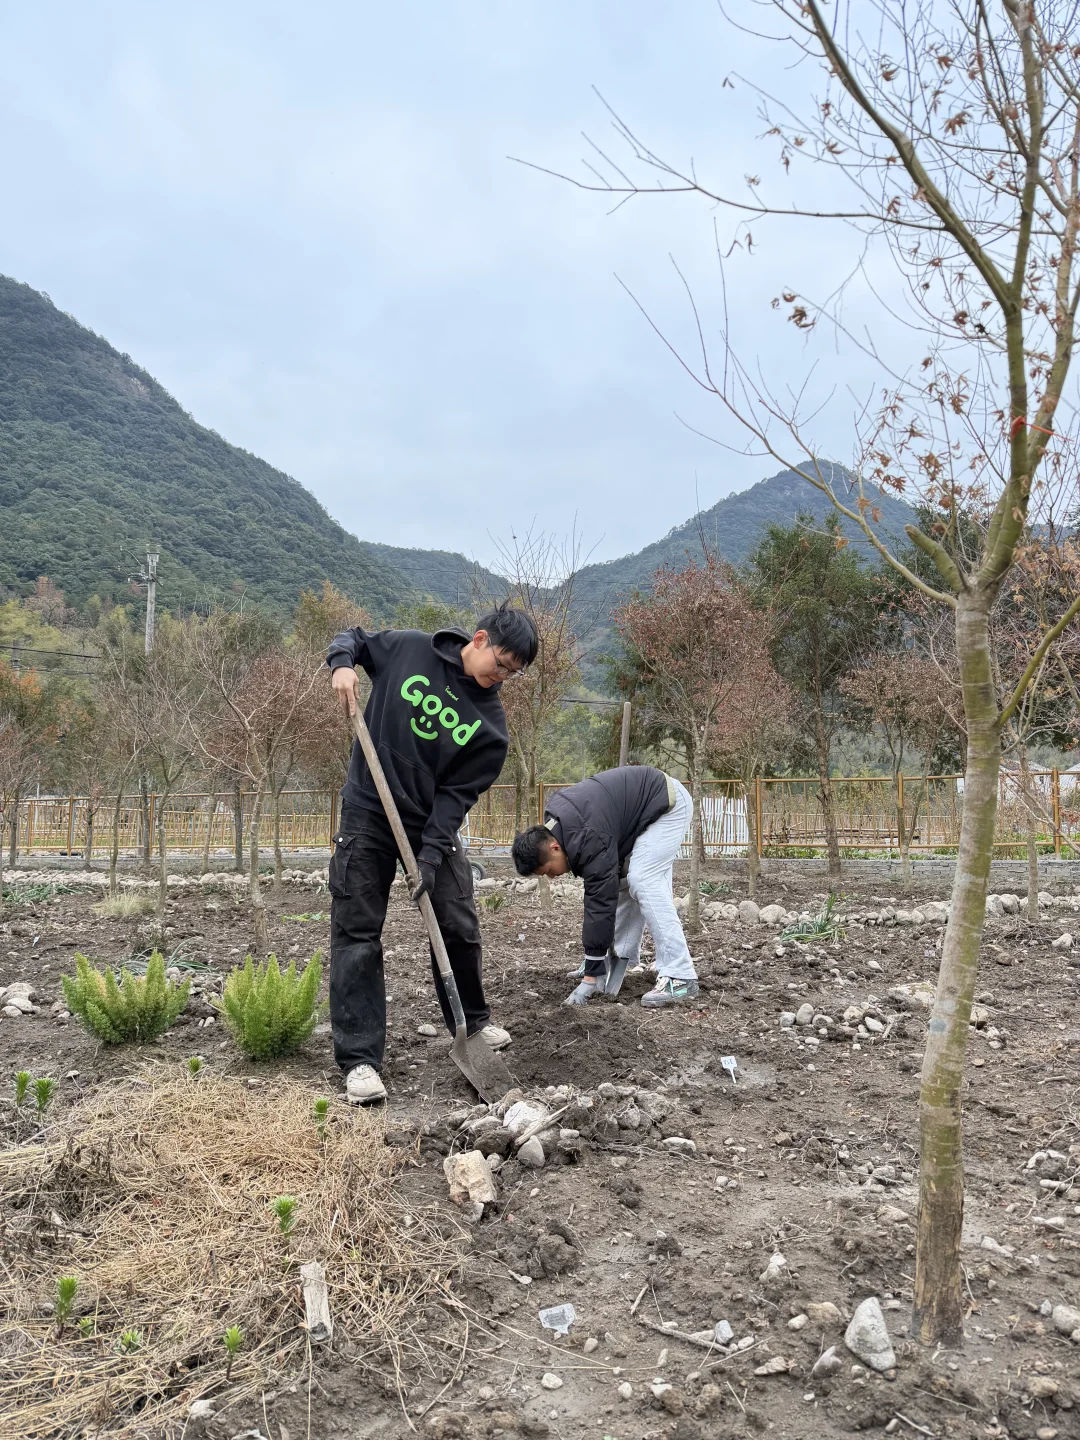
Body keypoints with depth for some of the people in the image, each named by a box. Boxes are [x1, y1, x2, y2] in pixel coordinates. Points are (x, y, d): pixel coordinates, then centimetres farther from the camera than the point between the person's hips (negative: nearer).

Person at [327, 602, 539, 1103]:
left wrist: (431, 855, -19)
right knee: (356, 934, -5)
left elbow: (457, 794, -9)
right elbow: (352, 638, 9)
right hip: (367, 816, -2)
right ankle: (359, 1059, 1)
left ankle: (472, 1020, 33)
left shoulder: (491, 724, -7)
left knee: (460, 928, 7)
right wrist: (341, 665, -14)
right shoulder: (410, 649, -8)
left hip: (434, 825, 2)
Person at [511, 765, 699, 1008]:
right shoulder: (554, 822, -4)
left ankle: (680, 977, -18)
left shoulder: (589, 840, -31)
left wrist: (591, 977, -24)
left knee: (643, 882, -19)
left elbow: (600, 903, -29)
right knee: (620, 881, 6)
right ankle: (620, 959, 16)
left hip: (668, 803, -10)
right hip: (644, 807, 10)